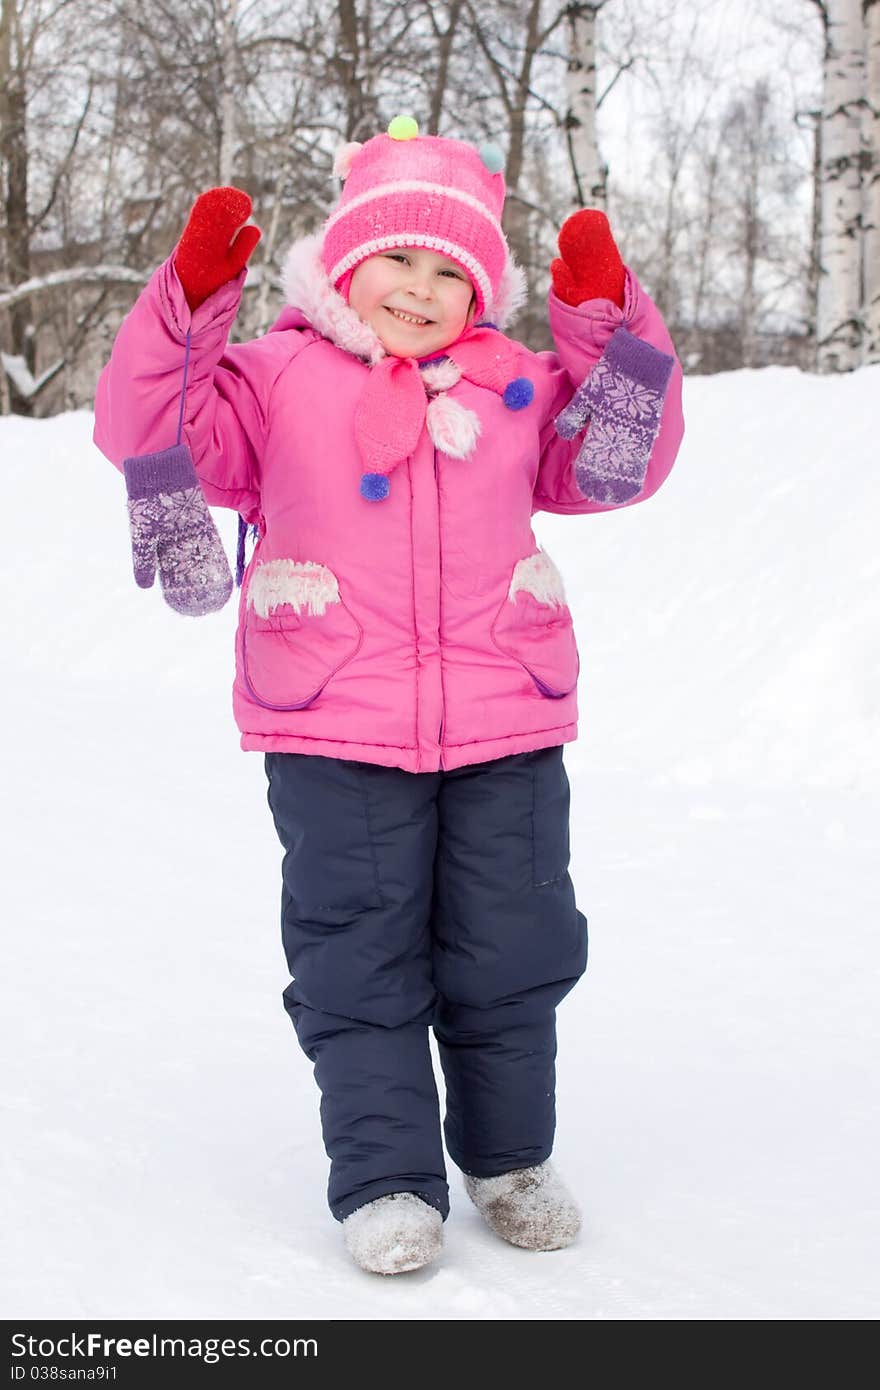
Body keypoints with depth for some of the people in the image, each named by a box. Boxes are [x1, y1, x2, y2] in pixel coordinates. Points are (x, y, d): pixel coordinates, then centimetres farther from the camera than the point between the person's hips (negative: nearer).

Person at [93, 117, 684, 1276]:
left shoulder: (517, 387, 11)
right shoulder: (280, 377, 2)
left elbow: (621, 463, 10)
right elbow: (149, 431, -5)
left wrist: (609, 323, 0)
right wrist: (191, 305, -19)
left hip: (506, 730, 3)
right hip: (336, 739, -2)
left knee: (512, 958, 11)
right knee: (358, 963, 3)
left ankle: (511, 1157, 30)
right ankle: (387, 1178, 15)